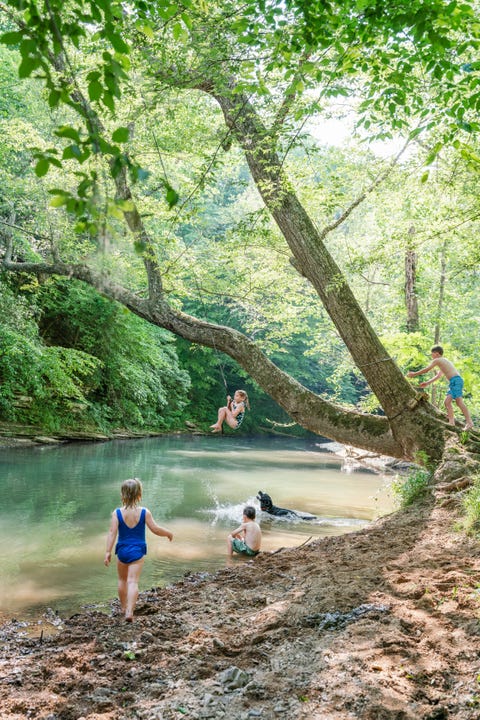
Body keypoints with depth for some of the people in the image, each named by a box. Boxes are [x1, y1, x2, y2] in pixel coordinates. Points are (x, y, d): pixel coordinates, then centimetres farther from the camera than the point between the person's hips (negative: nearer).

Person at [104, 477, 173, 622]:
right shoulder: (144, 512, -9)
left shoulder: (117, 513, -9)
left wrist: (108, 552, -11)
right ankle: (129, 611, -11)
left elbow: (112, 533, -13)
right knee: (133, 582, 0)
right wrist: (168, 533, 12)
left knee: (122, 579, 21)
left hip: (122, 550, 1)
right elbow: (155, 529, -6)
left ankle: (124, 607, 35)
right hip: (137, 551, -1)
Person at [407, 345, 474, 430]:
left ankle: (469, 422, -23)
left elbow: (426, 370, 4)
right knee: (447, 401, 2)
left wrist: (414, 374, 14)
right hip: (453, 383, 10)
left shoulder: (437, 360, 2)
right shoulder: (443, 362, 31)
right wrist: (427, 383, 37)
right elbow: (438, 376, 37)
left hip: (456, 380, -10)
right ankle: (451, 421, -7)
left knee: (459, 401, -17)